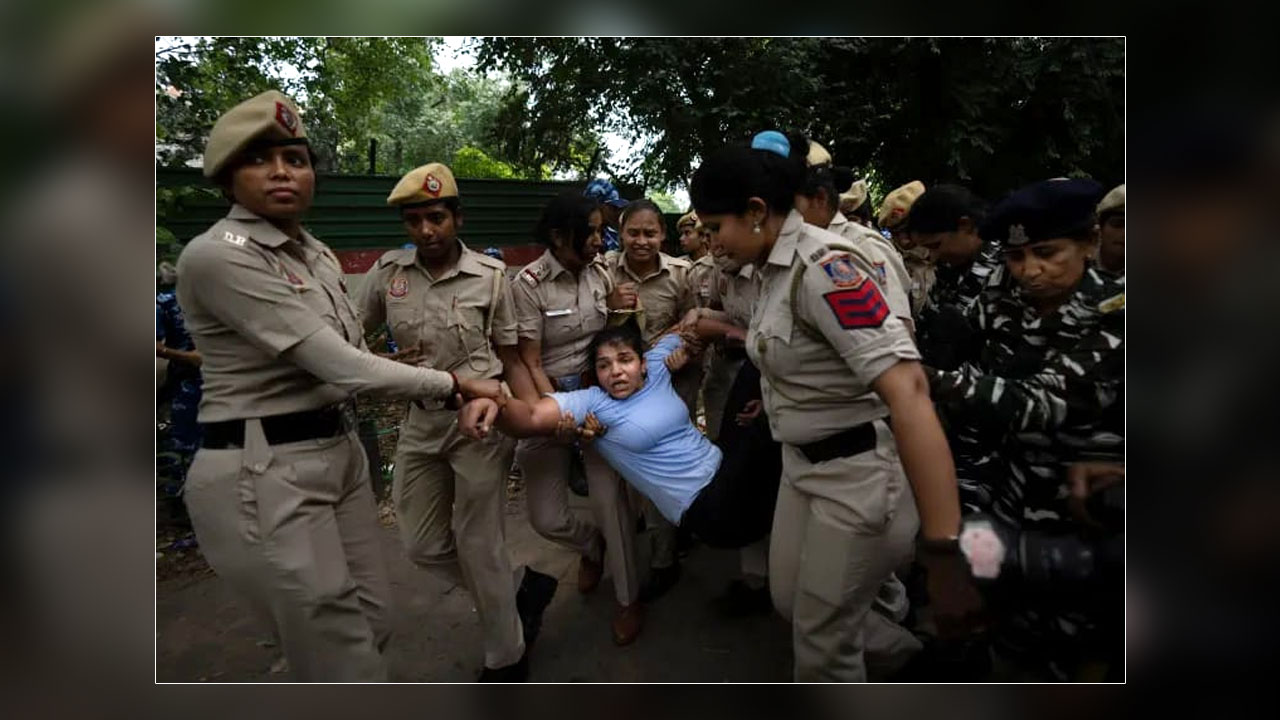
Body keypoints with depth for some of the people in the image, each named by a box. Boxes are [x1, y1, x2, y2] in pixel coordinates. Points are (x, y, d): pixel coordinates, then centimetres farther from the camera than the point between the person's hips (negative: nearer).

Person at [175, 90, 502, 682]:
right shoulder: (215, 256, -17)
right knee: (346, 659, 2)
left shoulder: (317, 253, 10)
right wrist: (455, 384, -14)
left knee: (372, 627, 18)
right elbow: (340, 366, -22)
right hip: (263, 473, -8)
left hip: (339, 450, 8)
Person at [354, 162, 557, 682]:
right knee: (423, 545, 12)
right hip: (420, 422, 5)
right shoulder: (387, 271, 1)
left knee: (478, 546, 4)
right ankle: (520, 593, 35)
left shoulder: (490, 275, -8)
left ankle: (506, 659, 29)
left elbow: (509, 358, -3)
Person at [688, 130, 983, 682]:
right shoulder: (773, 267, 4)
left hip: (860, 473, -9)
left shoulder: (822, 266, -25)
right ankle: (910, 659, 47)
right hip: (803, 463, 9)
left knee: (821, 644, 8)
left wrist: (944, 549, -37)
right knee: (790, 601, 22)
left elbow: (906, 390, -34)